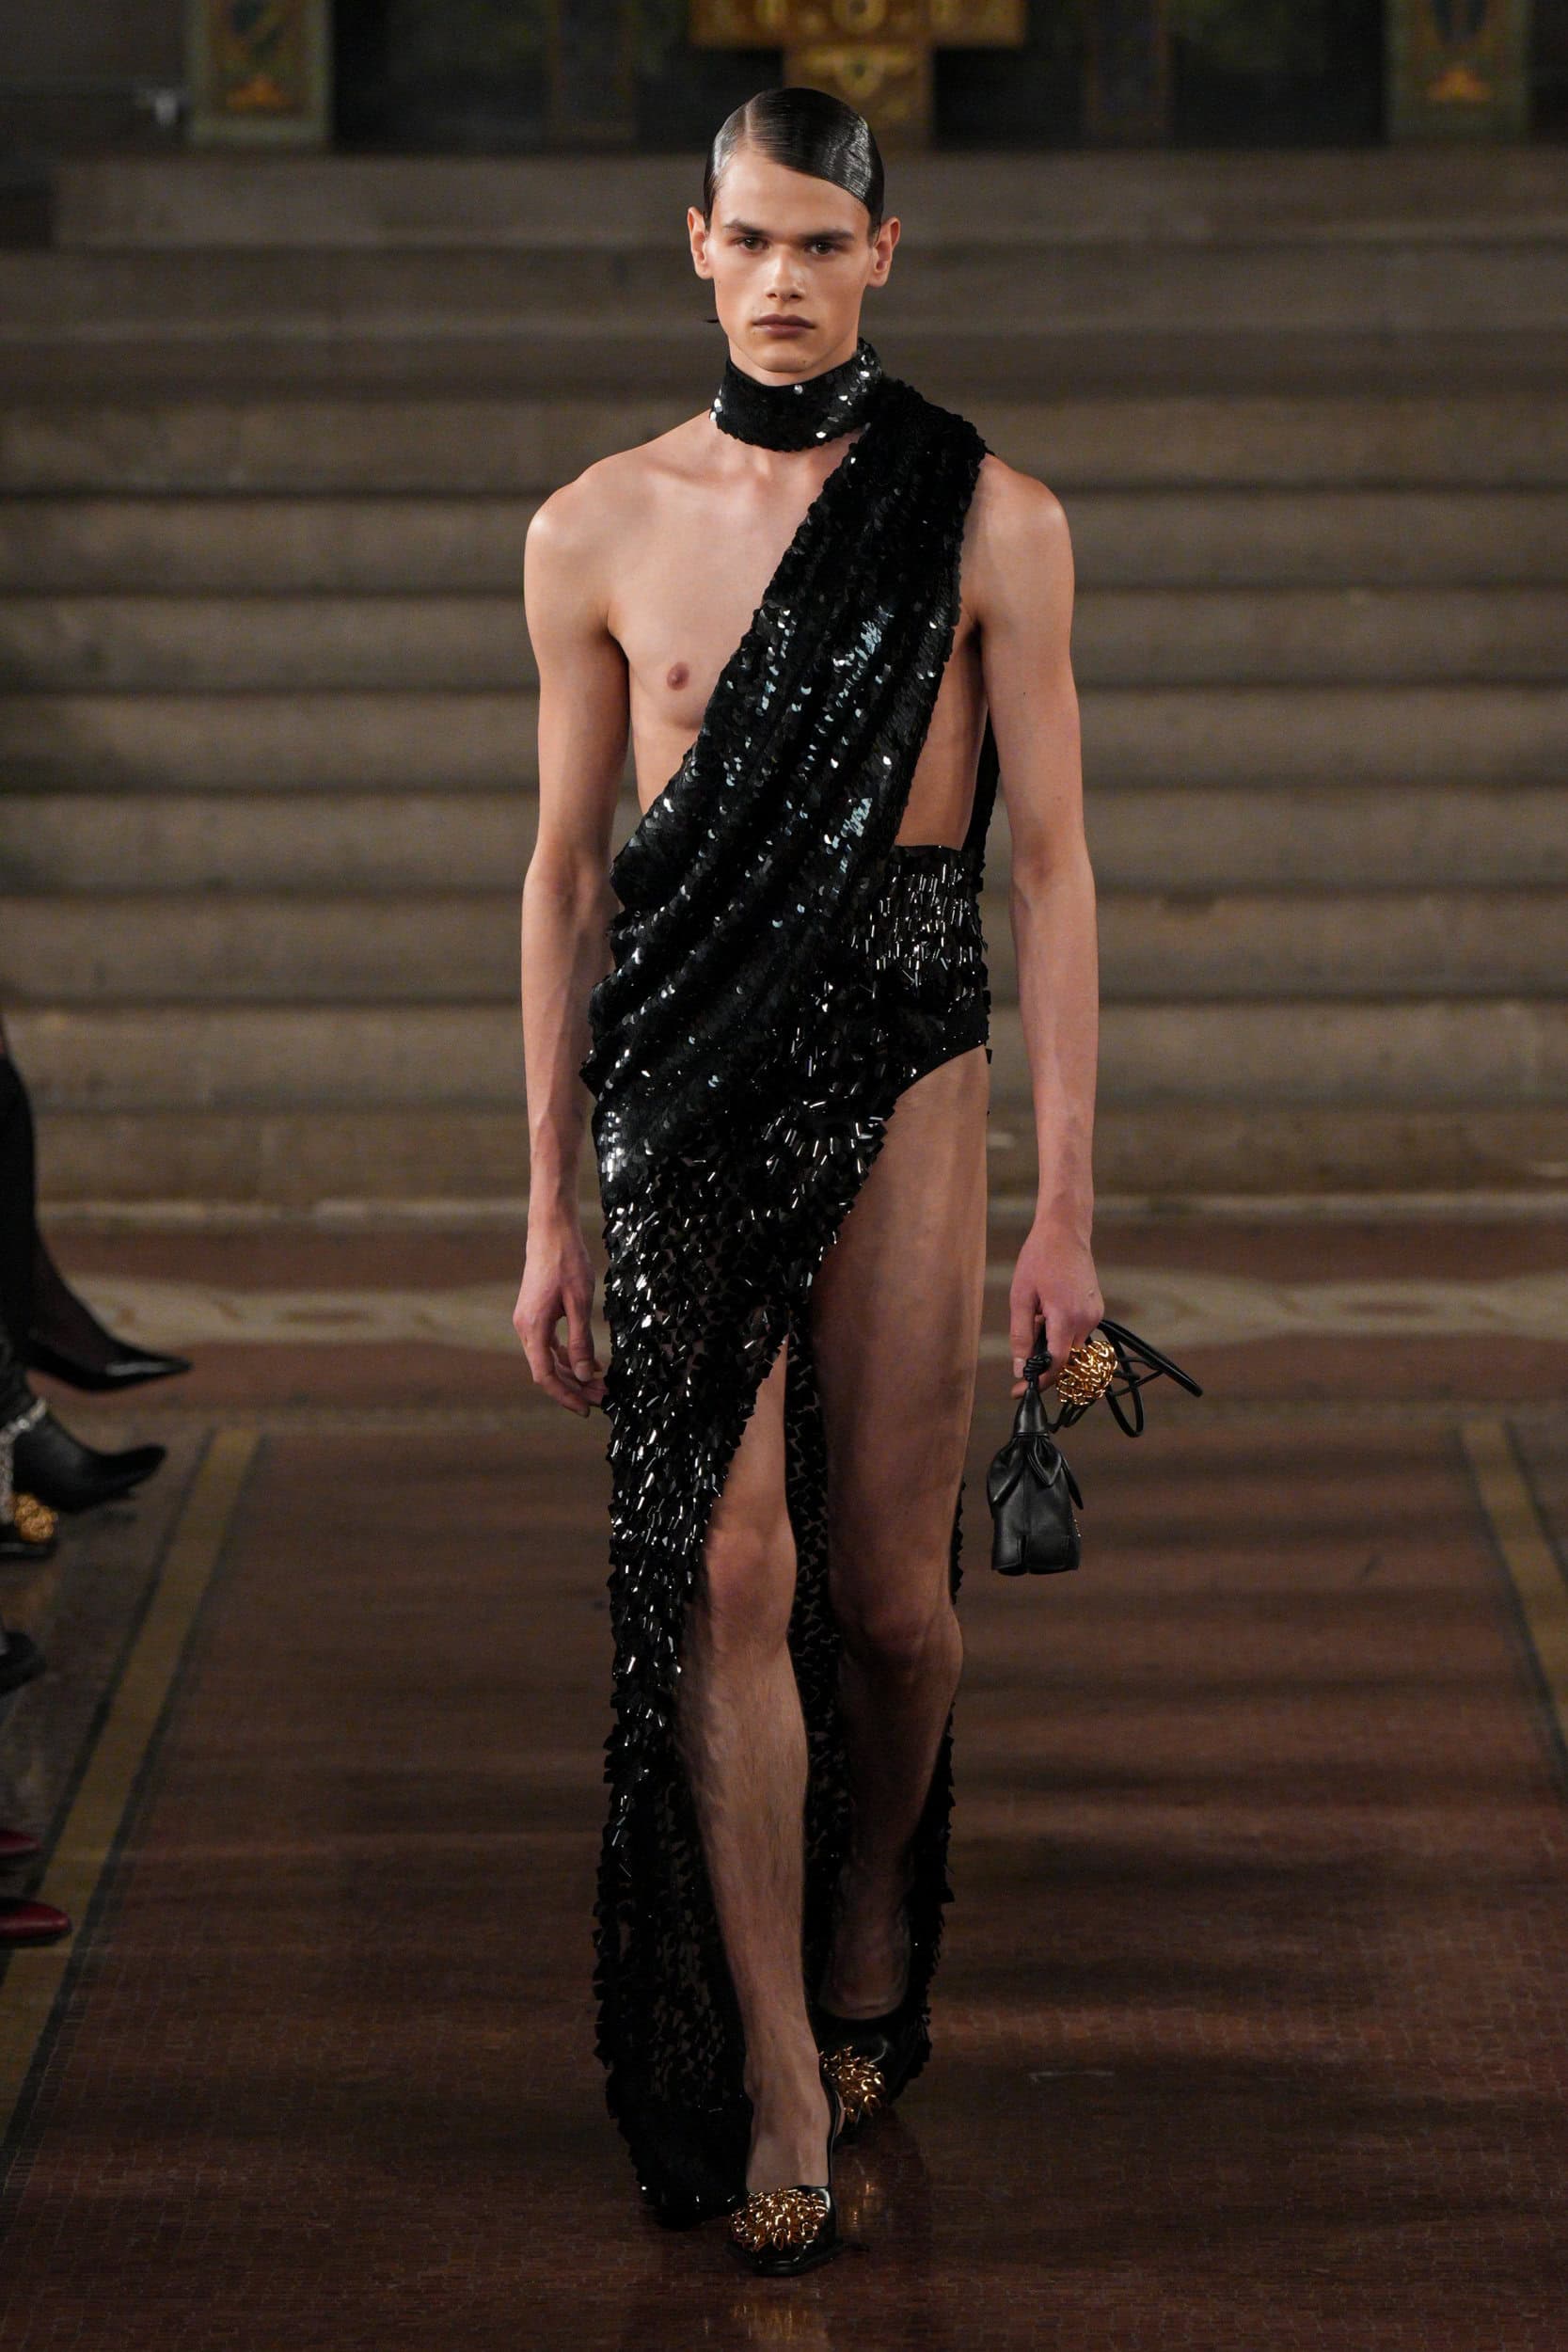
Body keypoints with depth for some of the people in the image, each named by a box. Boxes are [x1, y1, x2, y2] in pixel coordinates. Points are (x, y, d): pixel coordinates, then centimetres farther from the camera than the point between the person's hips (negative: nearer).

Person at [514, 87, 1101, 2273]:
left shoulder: (988, 521, 1)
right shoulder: (598, 531, 5)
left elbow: (1050, 868, 1)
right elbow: (569, 875, 10)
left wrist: (1066, 1206, -2)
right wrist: (551, 1208, 9)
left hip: (902, 1060, 0)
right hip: (689, 1073, 1)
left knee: (885, 1584, 3)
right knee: (723, 1563, -9)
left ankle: (866, 1958, 32)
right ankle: (778, 2087, -5)